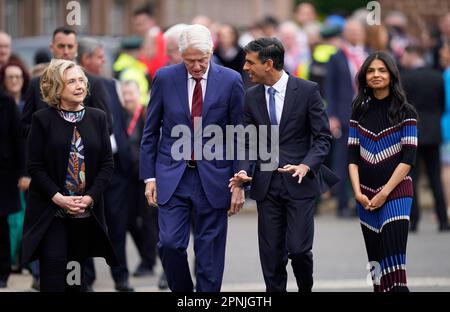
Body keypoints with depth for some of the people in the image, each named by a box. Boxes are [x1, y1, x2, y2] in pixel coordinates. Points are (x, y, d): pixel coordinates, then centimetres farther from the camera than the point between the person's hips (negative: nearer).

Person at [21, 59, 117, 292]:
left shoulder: (98, 118, 7)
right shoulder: (42, 120, -2)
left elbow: (107, 164, 5)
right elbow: (35, 166, -3)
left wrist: (89, 197, -8)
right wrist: (58, 198, -14)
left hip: (87, 211, 3)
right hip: (50, 211, -3)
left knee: (77, 272, 6)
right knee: (54, 264, -15)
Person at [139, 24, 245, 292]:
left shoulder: (231, 81, -3)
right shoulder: (164, 78, 0)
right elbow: (151, 131, 7)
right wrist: (149, 176, 3)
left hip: (213, 177, -1)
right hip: (173, 176, 1)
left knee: (210, 253, 3)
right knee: (170, 243, -8)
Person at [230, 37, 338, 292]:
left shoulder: (307, 90, -4)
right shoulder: (252, 97, 7)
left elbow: (323, 137, -4)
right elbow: (249, 142, 11)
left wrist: (306, 166, -19)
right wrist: (244, 171, -8)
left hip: (300, 183, -3)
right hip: (266, 185, 4)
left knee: (298, 249, -8)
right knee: (271, 254, 1)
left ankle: (306, 288, 19)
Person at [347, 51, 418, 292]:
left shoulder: (405, 112, -2)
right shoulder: (360, 112, 9)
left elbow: (408, 157, -7)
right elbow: (352, 156, 7)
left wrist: (385, 193, -12)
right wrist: (357, 192, -5)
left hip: (396, 192, -4)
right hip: (366, 196, 4)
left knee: (393, 261, -13)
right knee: (376, 261, 4)